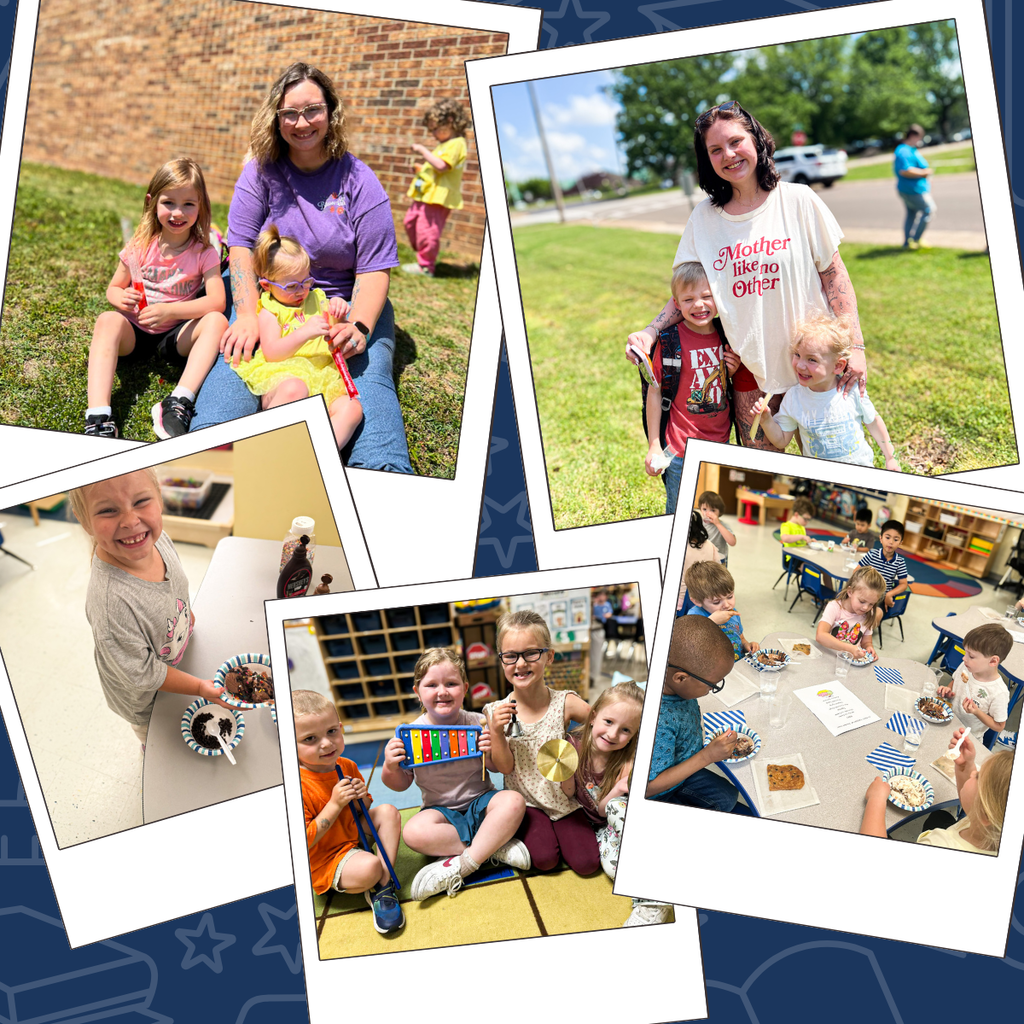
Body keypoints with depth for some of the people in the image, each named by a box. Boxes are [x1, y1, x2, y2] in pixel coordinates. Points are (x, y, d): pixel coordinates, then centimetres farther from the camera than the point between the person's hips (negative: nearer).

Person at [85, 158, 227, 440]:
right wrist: (120, 296, -18)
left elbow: (217, 301, -16)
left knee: (216, 321, -28)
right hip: (134, 332, 1)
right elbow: (113, 288, 8)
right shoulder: (141, 246, 1)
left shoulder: (204, 253, -3)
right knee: (107, 320, -30)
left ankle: (179, 403, -40)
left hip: (176, 336, -1)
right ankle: (98, 416, -42)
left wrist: (170, 311, -28)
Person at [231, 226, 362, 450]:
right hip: (280, 377, -4)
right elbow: (271, 353, -6)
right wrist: (304, 333, -20)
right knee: (294, 389, -40)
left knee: (351, 408, -25)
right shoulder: (270, 312, 10)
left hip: (322, 378, 4)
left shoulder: (317, 300, 24)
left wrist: (339, 318, -2)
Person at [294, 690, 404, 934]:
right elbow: (303, 842, -27)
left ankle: (384, 881, -8)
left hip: (354, 834, 8)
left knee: (388, 812, -6)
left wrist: (361, 800, -11)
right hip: (323, 860, -8)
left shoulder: (347, 767, -2)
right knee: (369, 867, -33)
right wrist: (335, 804, -29)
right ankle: (376, 892, 5)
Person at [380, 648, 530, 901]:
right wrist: (390, 768, -21)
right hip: (442, 811, -1)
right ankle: (494, 846, -19)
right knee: (414, 833, -32)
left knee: (513, 801, -28)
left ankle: (461, 866, -22)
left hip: (480, 803, 1)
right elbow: (401, 784, 2)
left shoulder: (479, 723, -6)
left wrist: (493, 749, -19)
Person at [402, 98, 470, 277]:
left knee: (426, 231, -10)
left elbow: (441, 166, -27)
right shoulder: (444, 143, 19)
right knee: (410, 222, 20)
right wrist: (421, 170, 12)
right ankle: (423, 255, 31)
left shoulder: (456, 144, -14)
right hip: (426, 194, 11)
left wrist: (423, 150, -21)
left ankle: (426, 266, 2)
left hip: (438, 197, -11)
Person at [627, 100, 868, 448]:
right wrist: (650, 332, -11)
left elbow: (834, 275, -2)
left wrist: (855, 345, -8)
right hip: (749, 363, 2)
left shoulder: (797, 200, -4)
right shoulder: (703, 218, 2)